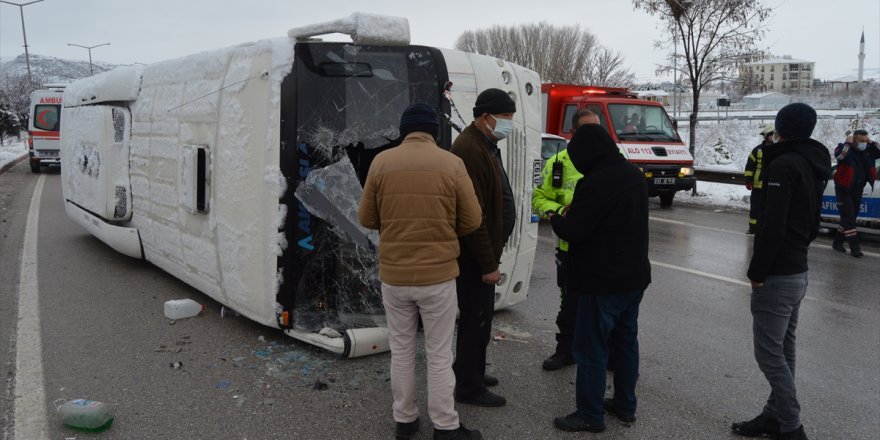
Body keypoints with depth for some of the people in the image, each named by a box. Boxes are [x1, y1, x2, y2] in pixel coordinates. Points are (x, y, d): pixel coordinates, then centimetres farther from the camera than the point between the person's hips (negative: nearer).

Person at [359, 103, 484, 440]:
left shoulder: (381, 162, -3)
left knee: (401, 351, 17)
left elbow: (366, 218, 3)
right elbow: (472, 221, -3)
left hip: (393, 275, 2)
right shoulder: (452, 164, -7)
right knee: (439, 355, 10)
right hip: (438, 275, -2)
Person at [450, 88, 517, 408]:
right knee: (476, 319, 0)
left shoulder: (484, 145, 13)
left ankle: (471, 372, 35)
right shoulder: (470, 149, -21)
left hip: (482, 251, 10)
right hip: (475, 255, -10)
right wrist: (488, 263, -22)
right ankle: (469, 387, 14)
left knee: (478, 316, 20)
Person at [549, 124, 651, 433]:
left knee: (591, 348, 1)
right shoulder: (634, 174, 8)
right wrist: (574, 213, 15)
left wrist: (555, 218, 1)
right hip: (634, 276, 9)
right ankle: (625, 405, 29)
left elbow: (572, 232, -20)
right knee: (626, 341, 18)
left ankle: (590, 415, 10)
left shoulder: (595, 183, -23)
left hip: (603, 282, -9)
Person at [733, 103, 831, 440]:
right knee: (783, 350, 15)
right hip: (798, 271, 10)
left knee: (769, 353, -4)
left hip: (777, 275, -10)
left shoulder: (784, 165, -17)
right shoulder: (814, 166, 13)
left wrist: (757, 272, -16)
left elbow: (773, 227, -23)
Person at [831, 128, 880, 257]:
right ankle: (854, 247, -9)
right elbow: (839, 155, -34)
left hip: (858, 191, 7)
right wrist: (848, 143, -25)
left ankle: (838, 242, 25)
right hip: (844, 190, -7)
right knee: (849, 218, -9)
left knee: (849, 218, 13)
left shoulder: (867, 150, 5)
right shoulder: (845, 149, -13)